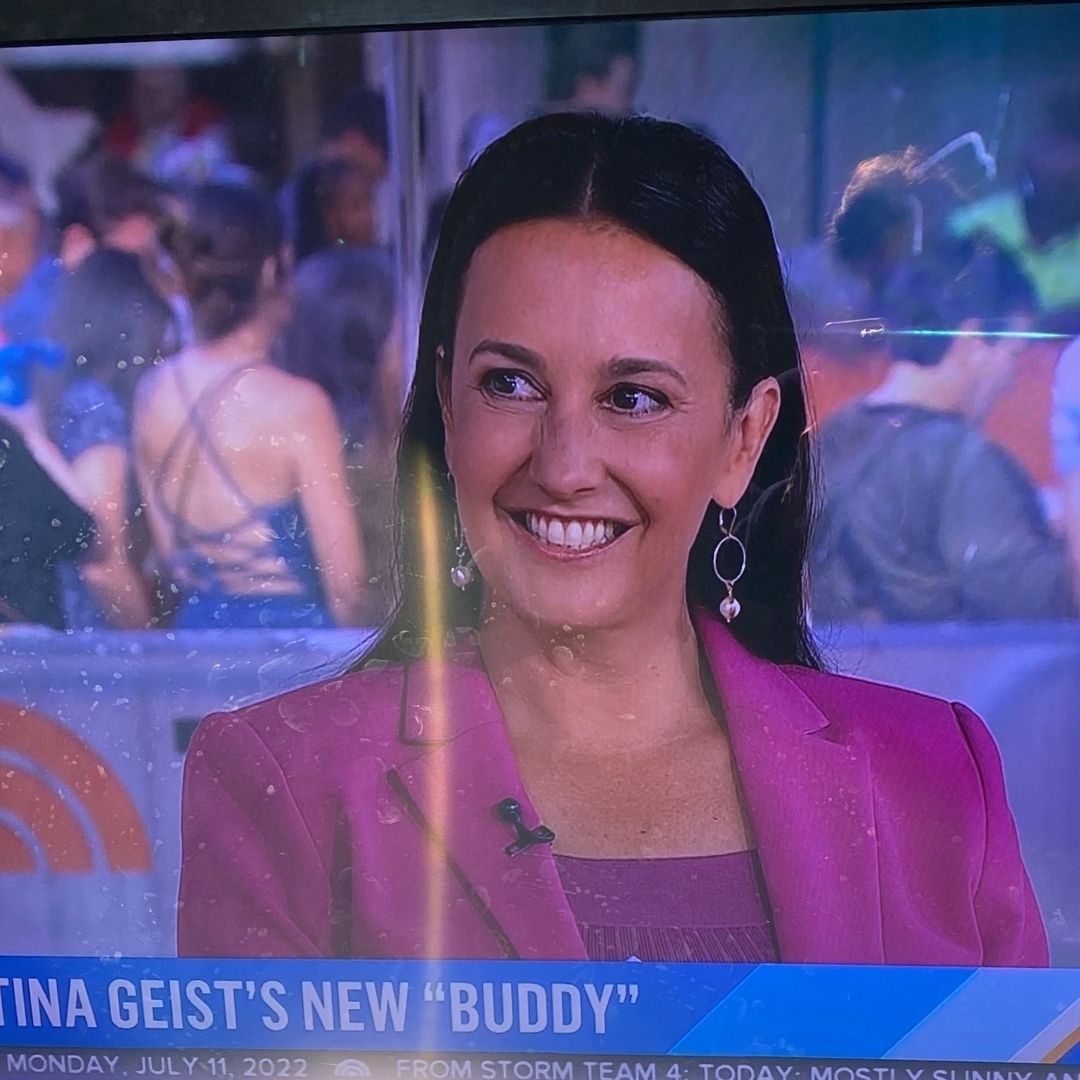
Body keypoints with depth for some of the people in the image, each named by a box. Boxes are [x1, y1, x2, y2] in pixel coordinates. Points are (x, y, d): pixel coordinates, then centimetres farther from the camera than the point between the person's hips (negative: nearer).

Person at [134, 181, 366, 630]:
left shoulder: (151, 391, -1)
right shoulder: (297, 403, -17)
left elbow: (166, 549, 9)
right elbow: (342, 568, -13)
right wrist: (343, 637, 4)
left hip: (195, 628, 6)